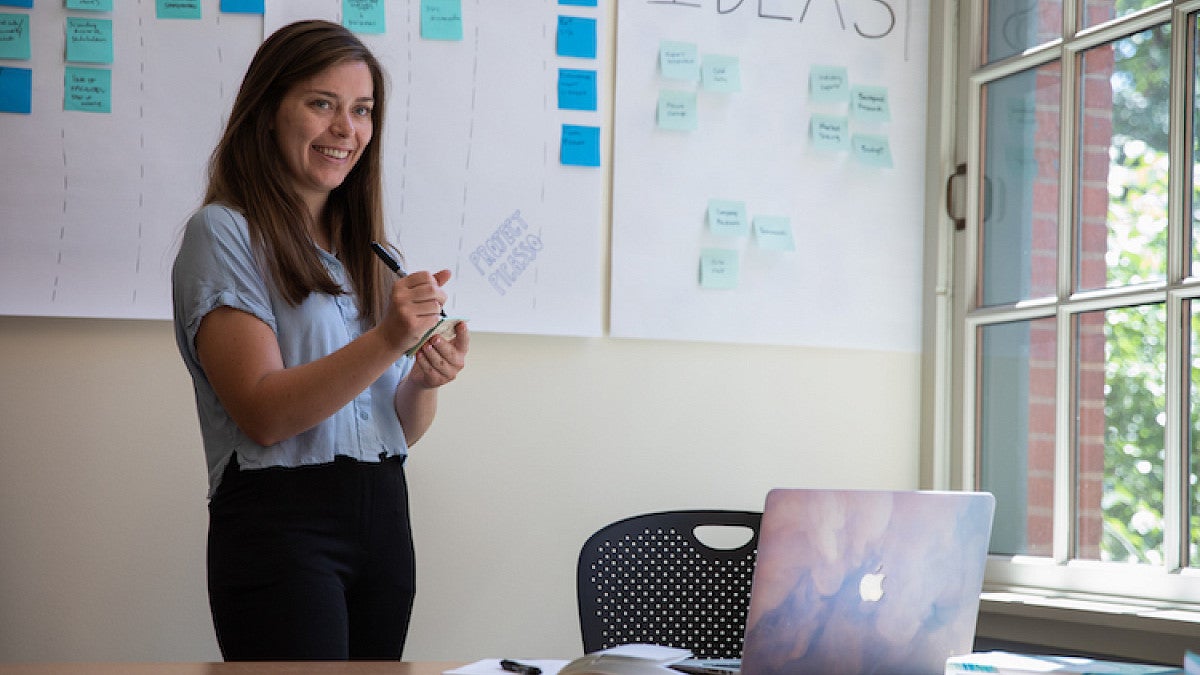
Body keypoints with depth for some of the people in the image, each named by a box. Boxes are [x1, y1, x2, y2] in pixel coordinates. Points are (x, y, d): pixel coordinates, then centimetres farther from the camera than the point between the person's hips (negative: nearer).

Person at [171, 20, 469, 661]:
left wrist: (425, 380, -8)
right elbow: (264, 413, -16)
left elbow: (401, 430, 14)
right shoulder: (224, 234, -5)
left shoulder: (365, 248, 17)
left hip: (383, 513, 7)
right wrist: (385, 341, -26)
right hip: (281, 518, -7)